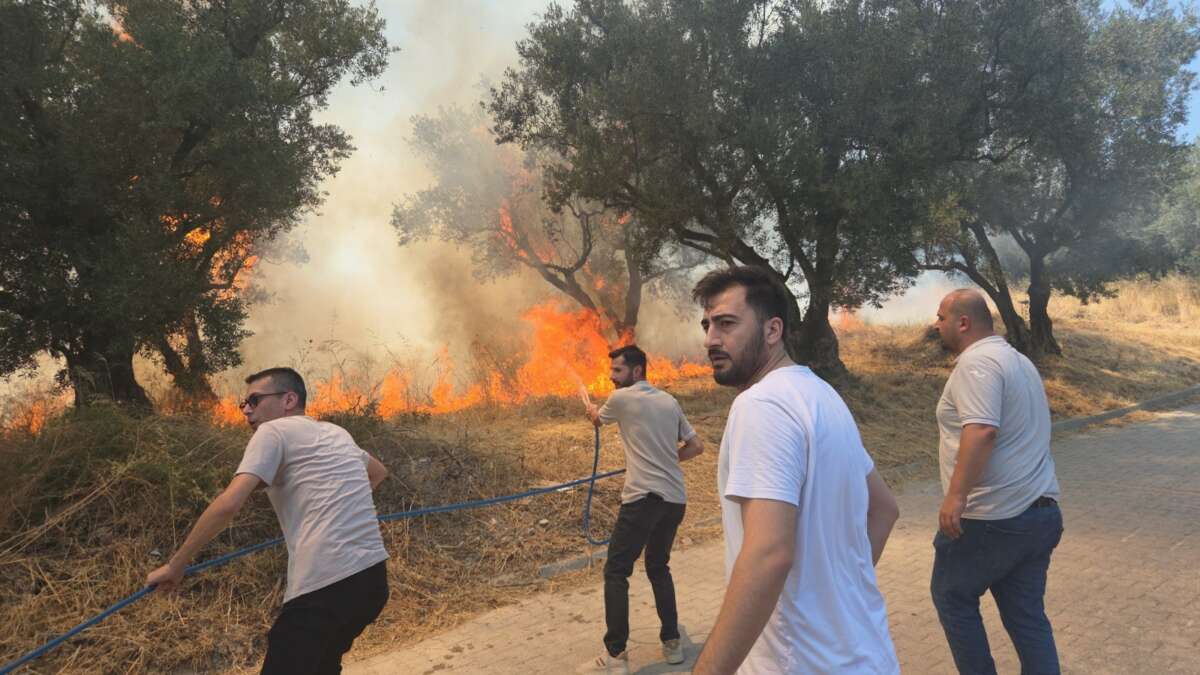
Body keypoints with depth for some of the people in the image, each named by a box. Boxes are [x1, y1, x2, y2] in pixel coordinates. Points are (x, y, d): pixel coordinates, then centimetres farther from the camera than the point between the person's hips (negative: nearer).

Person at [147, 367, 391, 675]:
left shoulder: (274, 431, 0)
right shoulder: (336, 433, 21)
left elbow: (228, 505, -10)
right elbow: (379, 471, 39)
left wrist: (175, 565, -1)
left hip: (325, 587, -8)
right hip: (372, 578, 8)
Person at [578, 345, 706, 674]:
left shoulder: (621, 398, -3)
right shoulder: (669, 401, 13)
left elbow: (597, 420, 19)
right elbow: (696, 446, 16)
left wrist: (592, 410, 42)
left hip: (644, 498, -6)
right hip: (676, 499, 7)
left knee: (616, 572, 0)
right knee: (658, 567, 22)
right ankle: (672, 643, 23)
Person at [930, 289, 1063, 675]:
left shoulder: (976, 362, -15)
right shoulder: (1017, 360, 17)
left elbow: (982, 430, -29)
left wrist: (956, 495, -30)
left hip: (992, 519, -9)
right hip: (1040, 513, 9)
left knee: (952, 597, 11)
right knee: (1027, 615, 14)